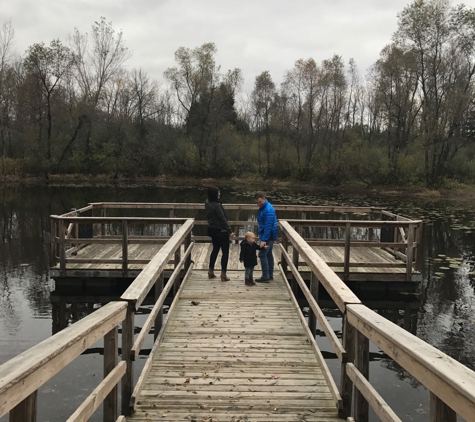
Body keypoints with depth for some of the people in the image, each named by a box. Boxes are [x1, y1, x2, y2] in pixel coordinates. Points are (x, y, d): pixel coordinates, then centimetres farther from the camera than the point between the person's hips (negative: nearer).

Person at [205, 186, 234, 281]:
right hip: (221, 231, -8)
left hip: (212, 230, 8)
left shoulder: (207, 203, 0)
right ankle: (223, 274, 4)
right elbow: (223, 219, -21)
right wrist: (230, 231, -14)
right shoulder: (216, 205, -25)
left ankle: (210, 271, 26)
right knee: (225, 252, 3)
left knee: (215, 249, 21)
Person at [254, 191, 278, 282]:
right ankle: (270, 275, 24)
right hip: (269, 235, 10)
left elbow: (268, 226, -27)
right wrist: (263, 237, 17)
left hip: (268, 236, -10)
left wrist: (264, 240, -29)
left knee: (262, 254, -8)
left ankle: (265, 277, -5)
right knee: (268, 254, 15)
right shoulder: (263, 207, 9)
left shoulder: (268, 210, -23)